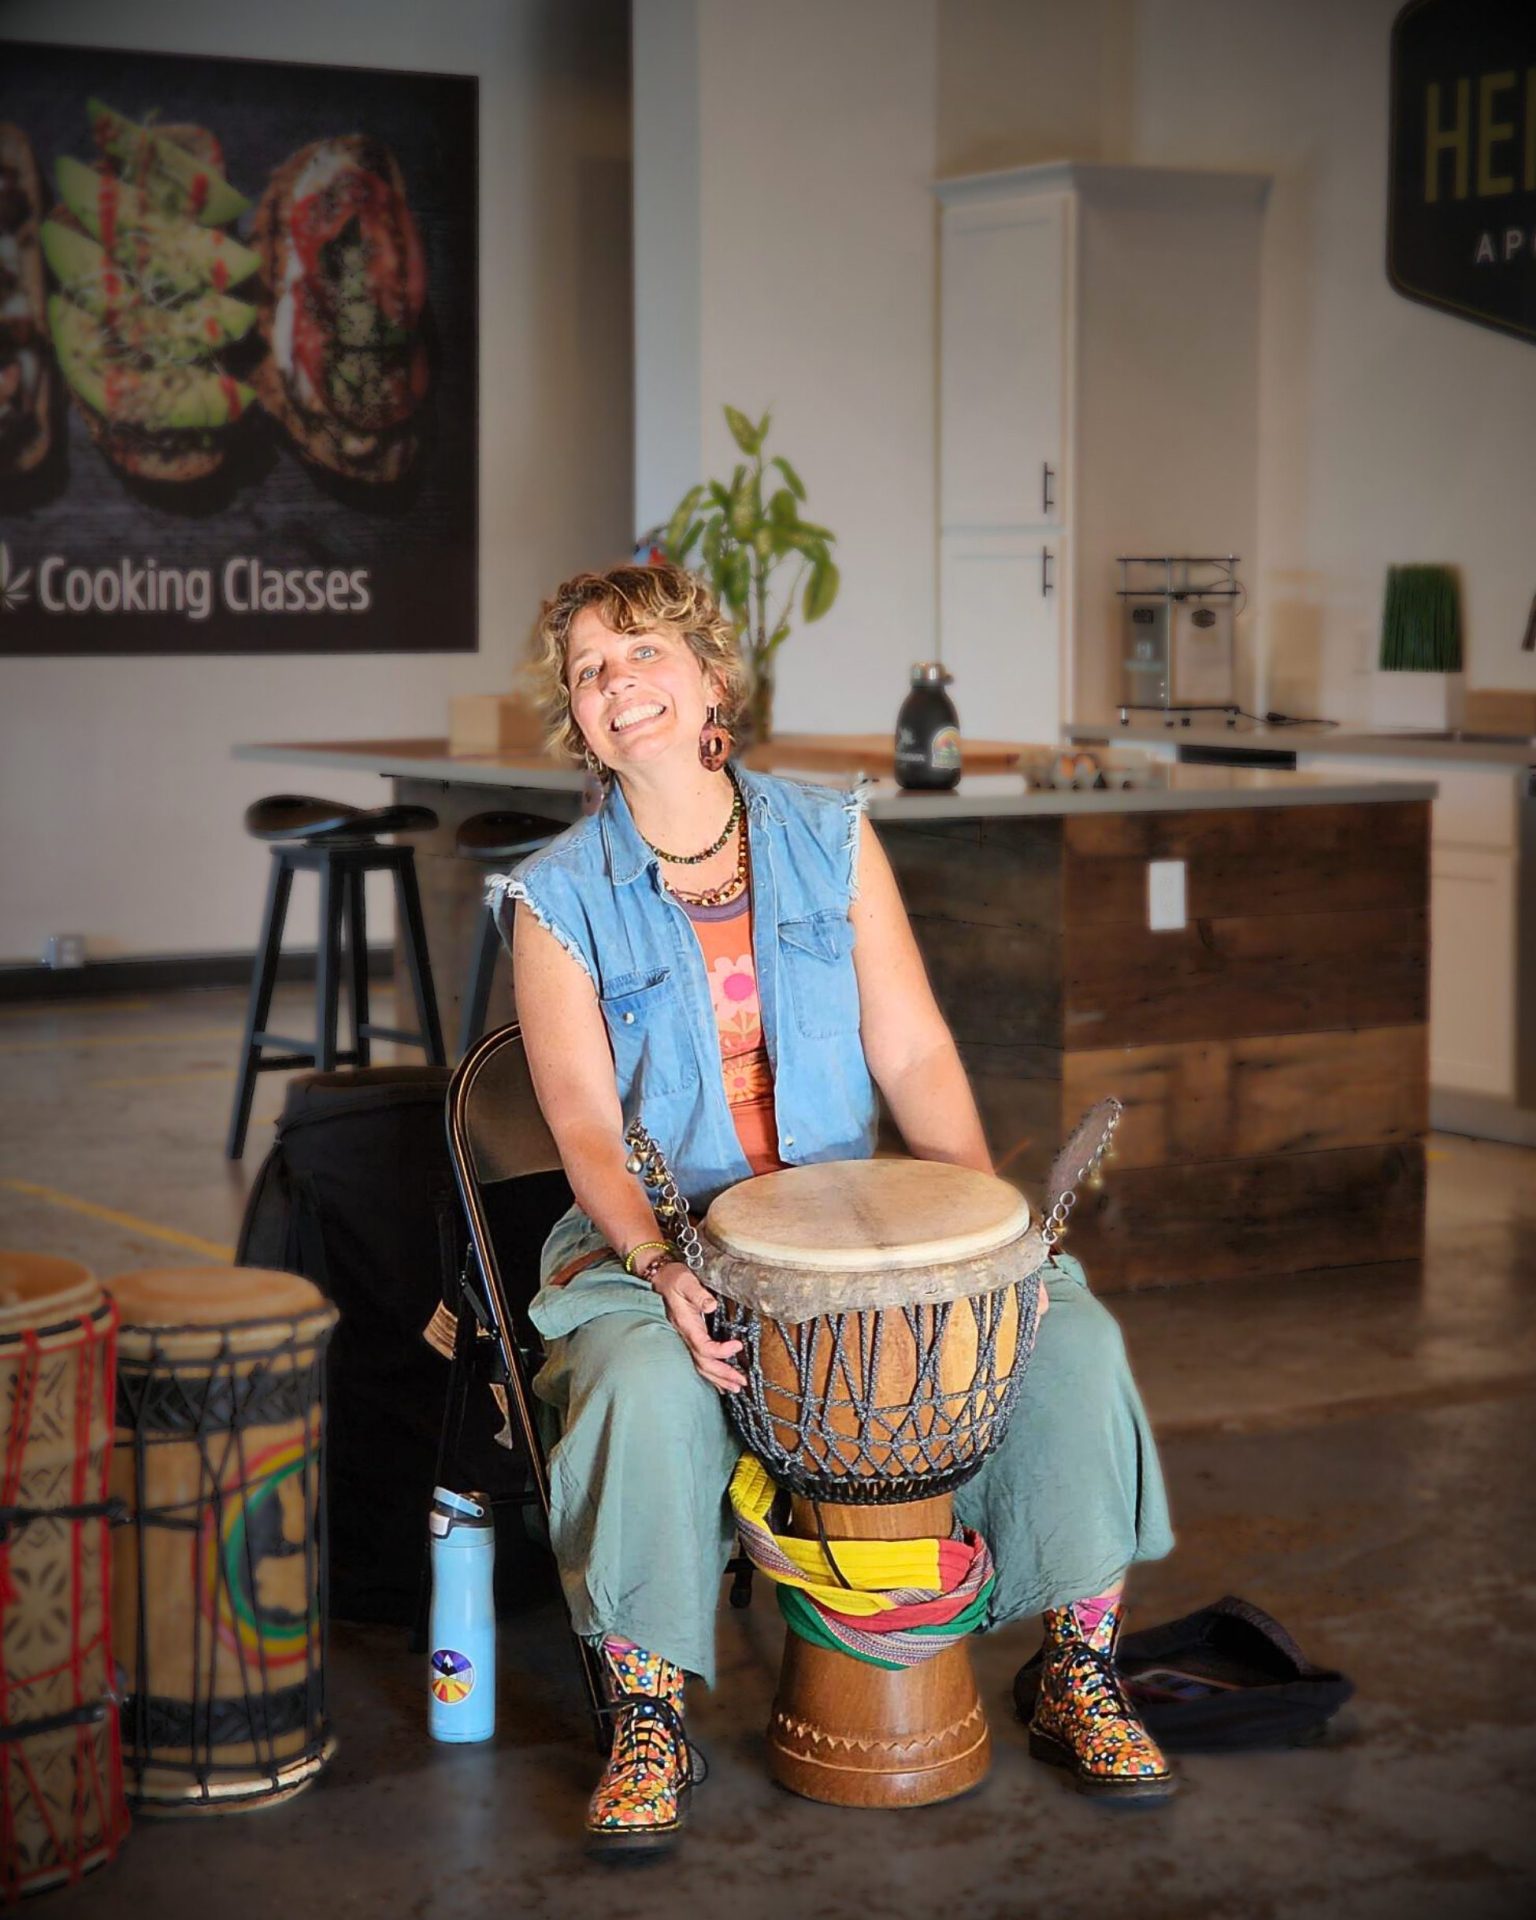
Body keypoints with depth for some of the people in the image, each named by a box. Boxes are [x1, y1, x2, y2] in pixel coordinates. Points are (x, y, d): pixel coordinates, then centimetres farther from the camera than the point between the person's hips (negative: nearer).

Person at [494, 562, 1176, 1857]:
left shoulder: (830, 840, 6)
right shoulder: (558, 900, -1)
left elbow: (915, 1056, 2)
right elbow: (588, 1128, -9)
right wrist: (666, 1272, -27)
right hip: (656, 1242, -2)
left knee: (1067, 1332, -19)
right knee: (648, 1385, -36)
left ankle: (1079, 1675, -2)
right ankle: (648, 1720, -15)